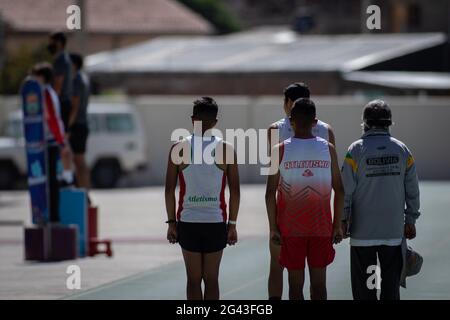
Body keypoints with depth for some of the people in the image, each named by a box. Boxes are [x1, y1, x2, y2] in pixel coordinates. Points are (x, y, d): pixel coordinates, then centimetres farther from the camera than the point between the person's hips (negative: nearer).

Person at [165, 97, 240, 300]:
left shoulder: (179, 149, -2)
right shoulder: (225, 150, -1)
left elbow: (169, 189, -1)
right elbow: (235, 190, 0)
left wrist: (172, 222, 5)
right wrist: (232, 224, 7)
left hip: (188, 222, 0)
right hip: (216, 222, 0)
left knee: (193, 280, 6)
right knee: (211, 280, 6)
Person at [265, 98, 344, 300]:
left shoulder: (280, 150, -4)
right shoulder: (328, 149, 0)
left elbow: (270, 192, -6)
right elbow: (339, 190, 1)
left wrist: (273, 228, 0)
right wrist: (337, 225, 8)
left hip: (291, 229, -1)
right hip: (322, 228, 1)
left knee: (295, 283, 4)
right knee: (319, 283, 6)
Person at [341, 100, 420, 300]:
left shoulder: (356, 150, -8)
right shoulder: (402, 150, 2)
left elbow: (346, 190, -8)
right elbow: (412, 190, 5)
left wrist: (342, 220, 1)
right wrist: (410, 220, 14)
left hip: (363, 231, -3)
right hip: (393, 230, 3)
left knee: (363, 283, 3)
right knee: (391, 280, 8)